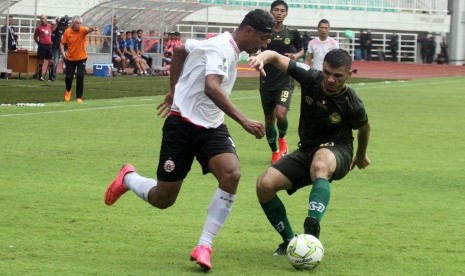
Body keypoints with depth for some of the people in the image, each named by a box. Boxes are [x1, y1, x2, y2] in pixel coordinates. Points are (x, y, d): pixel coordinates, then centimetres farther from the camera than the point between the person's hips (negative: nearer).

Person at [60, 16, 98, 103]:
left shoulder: (82, 30, -14)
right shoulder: (67, 32, -9)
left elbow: (88, 30, -38)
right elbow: (62, 43, 0)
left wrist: (92, 29, -61)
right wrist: (63, 52, -19)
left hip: (81, 58, -1)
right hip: (70, 58, 1)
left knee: (80, 77, -11)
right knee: (69, 77, 4)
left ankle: (79, 97, 3)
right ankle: (68, 91, 38)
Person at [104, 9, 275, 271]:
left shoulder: (230, 48, 11)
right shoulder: (222, 48, -18)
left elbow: (180, 49, 24)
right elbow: (211, 87, -36)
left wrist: (174, 90, 28)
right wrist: (243, 120, -40)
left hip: (211, 127, 8)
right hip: (183, 124, -8)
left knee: (232, 174, -22)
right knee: (163, 199, 0)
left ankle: (204, 246, -16)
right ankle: (128, 178, 35)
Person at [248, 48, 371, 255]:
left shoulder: (351, 104, -16)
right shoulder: (311, 78, -11)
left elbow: (364, 128, 7)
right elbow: (276, 57, -11)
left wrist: (361, 156, 25)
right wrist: (262, 58, -36)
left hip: (338, 152, -4)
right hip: (306, 151, 4)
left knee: (320, 164, -43)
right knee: (265, 184, -18)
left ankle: (312, 232, -54)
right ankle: (289, 240, 2)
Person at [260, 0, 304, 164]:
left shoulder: (292, 34, 1)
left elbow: (301, 50, 17)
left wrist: (296, 56, -5)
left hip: (285, 80, -1)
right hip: (267, 81, 1)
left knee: (281, 113, -21)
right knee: (269, 118, 7)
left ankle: (282, 138, 11)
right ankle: (275, 152, 26)